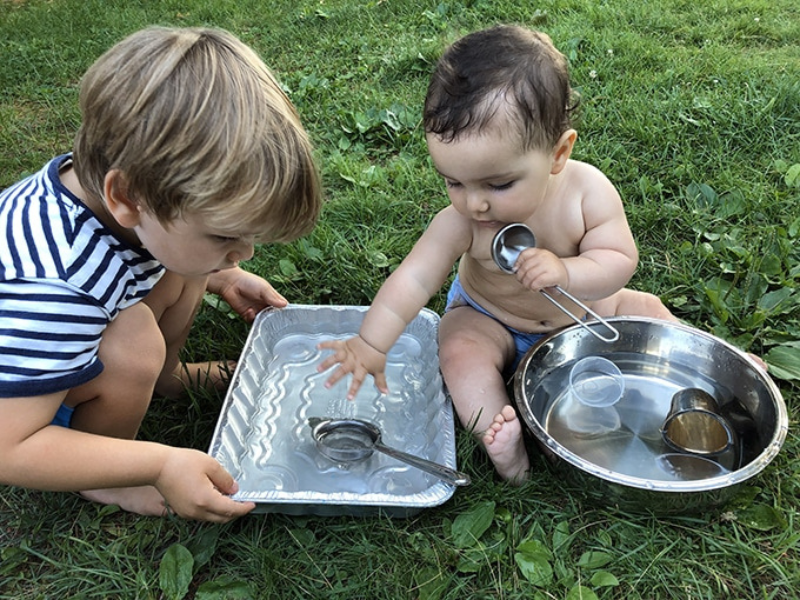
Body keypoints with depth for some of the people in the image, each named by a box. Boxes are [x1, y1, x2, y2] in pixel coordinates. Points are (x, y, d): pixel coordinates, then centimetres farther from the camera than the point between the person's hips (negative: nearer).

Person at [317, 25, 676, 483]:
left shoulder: (588, 191, -29)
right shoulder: (460, 224, -32)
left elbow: (619, 261, -27)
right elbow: (414, 279, -33)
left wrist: (566, 272, -46)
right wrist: (371, 345, -41)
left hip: (579, 309, 2)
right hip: (489, 320, -2)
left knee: (644, 309, 2)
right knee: (460, 348, -29)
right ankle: (500, 439, -31)